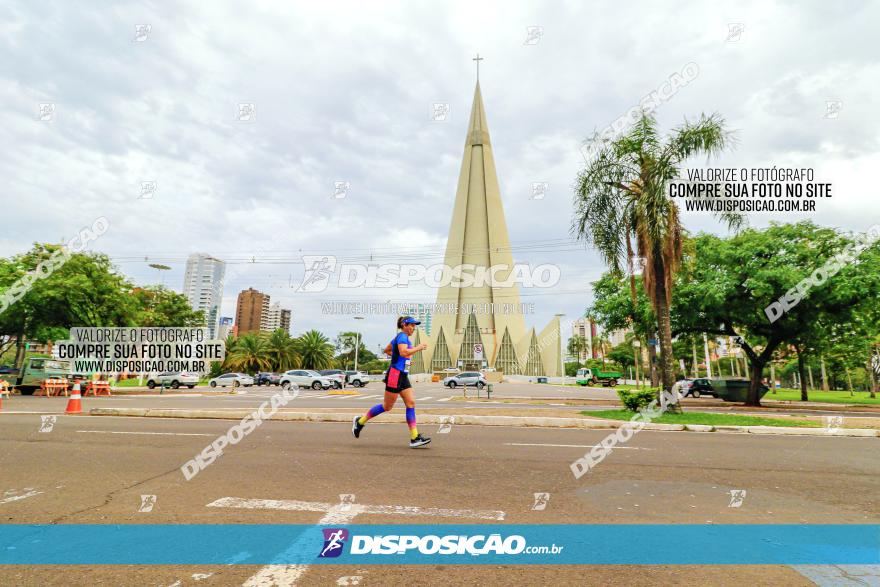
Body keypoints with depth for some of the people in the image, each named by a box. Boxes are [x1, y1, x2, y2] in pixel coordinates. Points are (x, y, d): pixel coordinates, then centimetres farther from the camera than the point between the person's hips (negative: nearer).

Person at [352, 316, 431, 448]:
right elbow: (403, 352, -30)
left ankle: (415, 438, -2)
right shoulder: (402, 336, -12)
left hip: (403, 375, 10)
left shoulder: (399, 337, 18)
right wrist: (418, 348, -19)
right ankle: (360, 421, 18)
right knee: (387, 406, 0)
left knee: (411, 403, 0)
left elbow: (387, 350, 29)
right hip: (395, 374, -10)